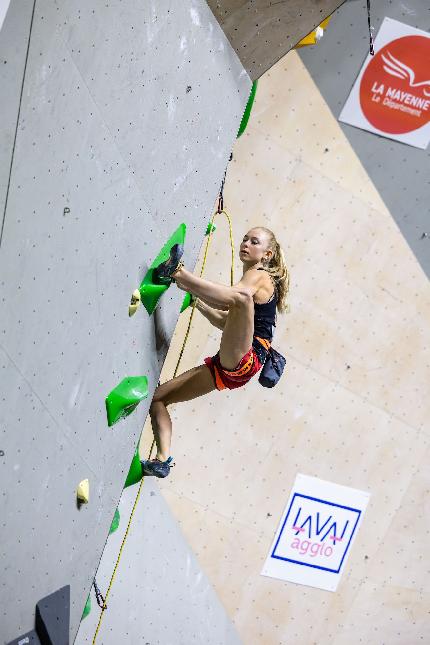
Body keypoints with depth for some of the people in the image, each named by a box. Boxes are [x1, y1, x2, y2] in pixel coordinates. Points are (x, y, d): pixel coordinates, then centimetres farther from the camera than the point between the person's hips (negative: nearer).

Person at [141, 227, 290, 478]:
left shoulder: (259, 275, -1)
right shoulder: (253, 282, 27)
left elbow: (232, 297, -23)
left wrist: (182, 278, -21)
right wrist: (197, 301, 25)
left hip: (242, 361, -10)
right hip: (225, 367, 10)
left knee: (242, 298, -37)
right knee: (157, 397, 11)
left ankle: (176, 272, -37)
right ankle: (163, 460, 2)